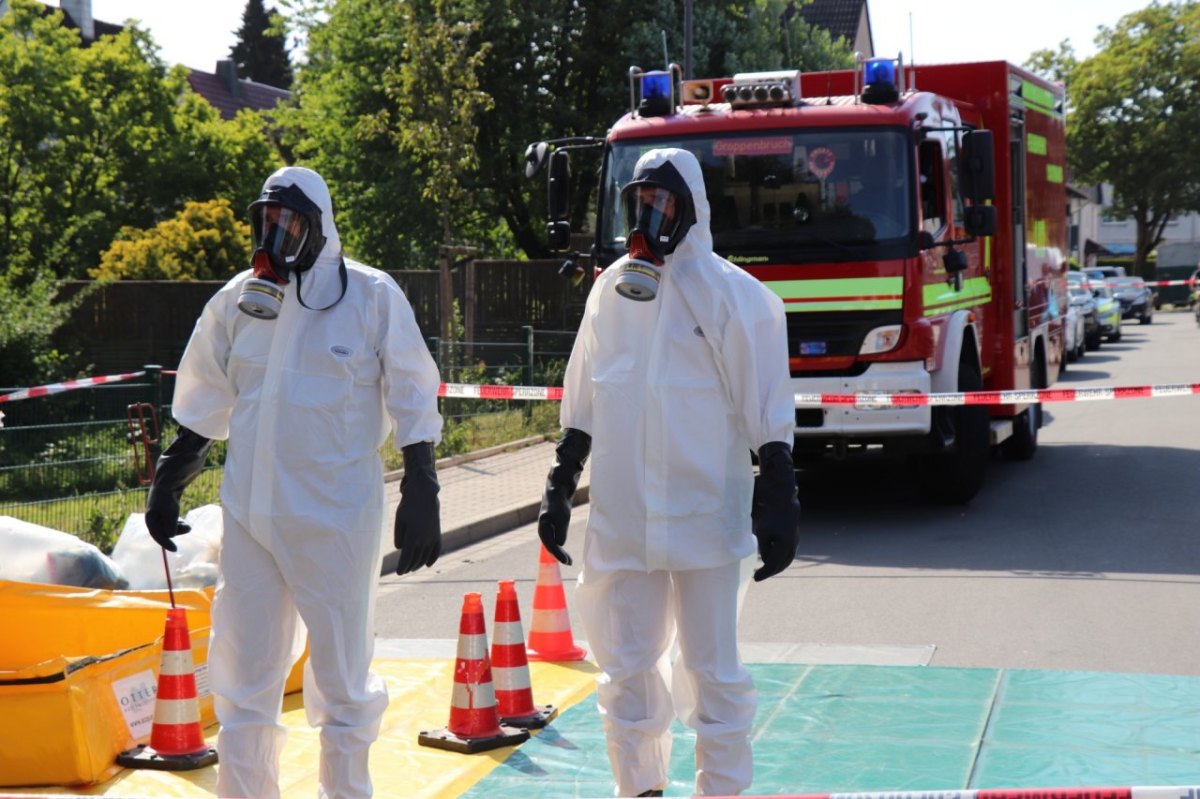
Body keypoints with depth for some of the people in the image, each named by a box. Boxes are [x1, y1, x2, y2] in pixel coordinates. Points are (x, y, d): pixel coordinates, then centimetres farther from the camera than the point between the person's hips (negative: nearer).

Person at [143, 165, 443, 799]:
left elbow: (413, 403, -2)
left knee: (342, 675, 8)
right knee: (242, 677, 11)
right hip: (249, 514, 4)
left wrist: (420, 497, -5)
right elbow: (202, 405, 17)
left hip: (337, 515, -4)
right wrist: (166, 483, 17)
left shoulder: (372, 296, -5)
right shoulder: (238, 299, 6)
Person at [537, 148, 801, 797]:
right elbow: (581, 406, 15)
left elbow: (768, 411, -6)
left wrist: (778, 503, -11)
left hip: (703, 517, -4)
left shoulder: (728, 292, -5)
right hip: (621, 519, 4)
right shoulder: (610, 289, 9)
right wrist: (558, 488, 14)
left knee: (712, 671, 5)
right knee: (627, 668, 11)